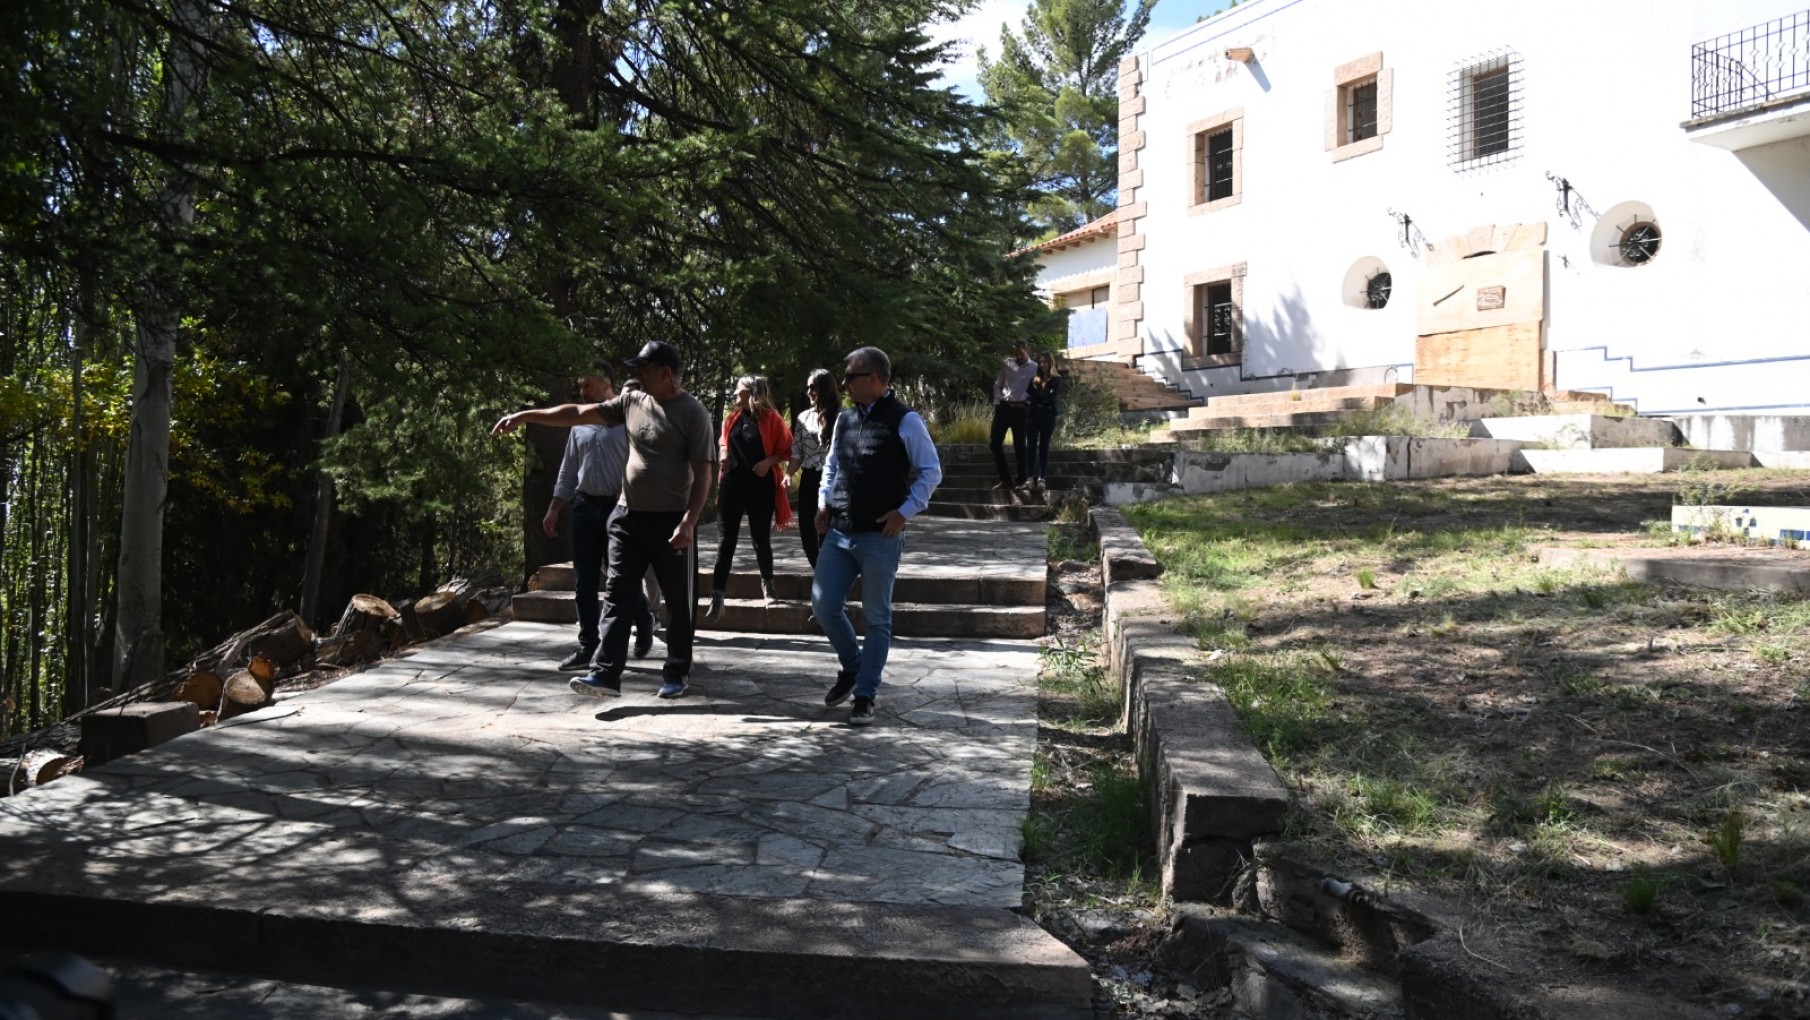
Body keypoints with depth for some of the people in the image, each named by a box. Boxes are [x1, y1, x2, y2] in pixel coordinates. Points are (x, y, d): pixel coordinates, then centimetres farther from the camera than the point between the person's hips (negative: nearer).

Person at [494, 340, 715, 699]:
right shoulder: (632, 401, 8)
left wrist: (689, 522, -22)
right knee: (617, 595, 0)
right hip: (627, 517, 6)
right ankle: (606, 673, 0)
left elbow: (702, 474, -13)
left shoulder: (693, 413, -9)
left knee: (679, 602, 5)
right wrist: (524, 416, 8)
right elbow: (579, 413, 10)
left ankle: (675, 674, 17)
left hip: (670, 521, -5)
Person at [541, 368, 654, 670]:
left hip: (619, 508, -5)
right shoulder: (580, 424, 15)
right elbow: (568, 470, 19)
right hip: (584, 507, 6)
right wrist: (553, 509, 14)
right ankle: (587, 645, 11)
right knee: (584, 581, 4)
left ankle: (644, 622, 26)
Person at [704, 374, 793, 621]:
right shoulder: (732, 418, 10)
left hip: (761, 485, -3)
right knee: (726, 540, -4)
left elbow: (786, 450, -2)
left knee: (760, 538, 9)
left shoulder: (771, 418, -4)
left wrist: (768, 461, -18)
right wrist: (723, 453, 4)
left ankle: (767, 583, 35)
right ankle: (717, 599, -8)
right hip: (732, 482, 4)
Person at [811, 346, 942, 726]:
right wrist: (824, 503, 8)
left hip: (880, 537, -6)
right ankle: (851, 666, 30)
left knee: (876, 617, 4)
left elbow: (931, 471, -4)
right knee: (823, 605, 4)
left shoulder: (904, 421, -8)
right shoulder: (844, 419, 10)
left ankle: (865, 696, 15)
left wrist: (905, 511, -12)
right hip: (839, 532, 6)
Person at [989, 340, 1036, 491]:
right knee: (994, 443, 1)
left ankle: (1021, 480, 12)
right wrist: (997, 403, 4)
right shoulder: (1007, 364, 8)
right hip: (1003, 407, 3)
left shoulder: (1034, 368, 0)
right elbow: (997, 385, 13)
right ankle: (1005, 479, 11)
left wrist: (1027, 403, -12)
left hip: (1020, 409, -3)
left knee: (1019, 445, 2)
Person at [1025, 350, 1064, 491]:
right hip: (1034, 415, 2)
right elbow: (1029, 395, 6)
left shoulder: (1056, 379, 1)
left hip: (1048, 416, -2)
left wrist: (1036, 396, -4)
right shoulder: (1034, 378, 11)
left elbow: (1053, 397, -9)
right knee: (1032, 446, -2)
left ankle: (1041, 478, 3)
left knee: (1044, 446, 1)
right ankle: (1030, 476, 0)